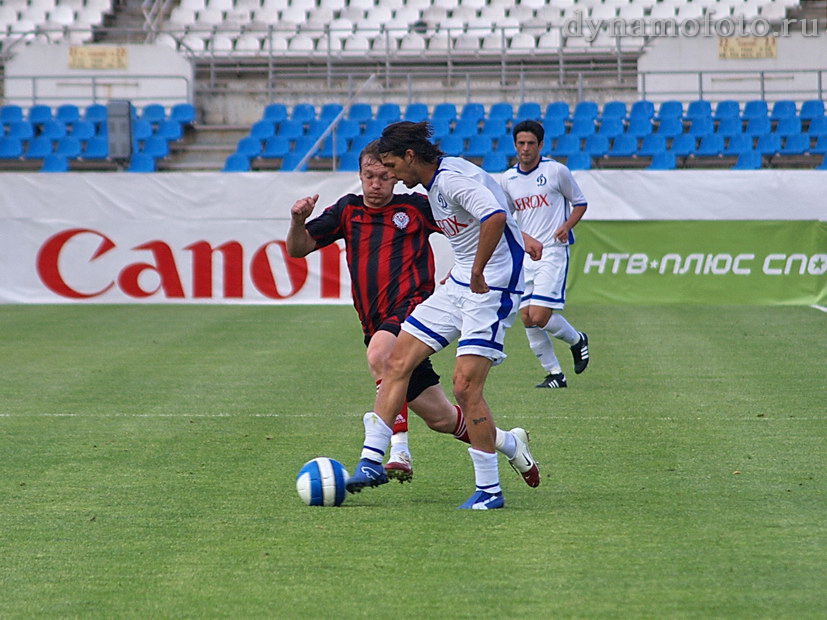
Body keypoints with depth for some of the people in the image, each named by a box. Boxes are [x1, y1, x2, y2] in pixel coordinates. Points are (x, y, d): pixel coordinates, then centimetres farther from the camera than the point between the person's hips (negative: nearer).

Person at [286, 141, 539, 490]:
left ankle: (398, 453, -37)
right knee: (439, 418, 5)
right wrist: (298, 221, -11)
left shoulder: (416, 207, 4)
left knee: (380, 352, -37)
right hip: (378, 326, 5)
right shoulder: (348, 210, 14)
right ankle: (509, 442, 30)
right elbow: (298, 249, 10)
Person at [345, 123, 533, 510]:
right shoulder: (434, 184, 12)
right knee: (397, 360, 4)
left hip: (493, 289, -10)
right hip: (459, 286, 10)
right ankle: (371, 461, 8)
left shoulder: (453, 179, -19)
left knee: (465, 386, -14)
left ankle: (489, 491, -4)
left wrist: (478, 273, -27)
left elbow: (496, 217, -35)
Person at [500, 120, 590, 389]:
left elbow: (580, 203, 6)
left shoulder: (556, 171, -4)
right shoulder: (507, 179, 9)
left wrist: (567, 226, -12)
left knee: (540, 316, -15)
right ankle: (554, 374, 12)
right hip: (523, 255, 5)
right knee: (527, 318, -1)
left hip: (552, 252, -5)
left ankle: (577, 340, 15)